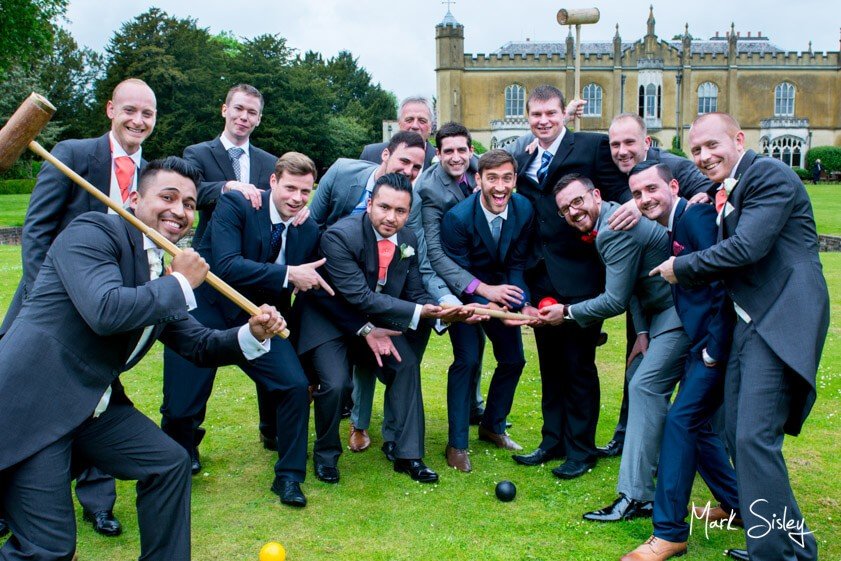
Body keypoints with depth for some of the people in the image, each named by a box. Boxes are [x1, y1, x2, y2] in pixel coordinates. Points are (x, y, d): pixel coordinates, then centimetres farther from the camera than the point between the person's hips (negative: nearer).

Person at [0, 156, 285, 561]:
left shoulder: (160, 275, 12)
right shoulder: (92, 232, -12)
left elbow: (198, 344, 17)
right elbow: (105, 311, -28)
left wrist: (253, 334, -3)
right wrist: (182, 282, -14)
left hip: (94, 405, 9)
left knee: (170, 464, 10)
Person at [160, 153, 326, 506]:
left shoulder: (309, 231, -1)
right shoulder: (235, 205, -15)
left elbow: (311, 288, 7)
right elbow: (227, 266, -28)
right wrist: (287, 274, -31)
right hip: (206, 314, -3)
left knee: (296, 386, -14)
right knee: (181, 409, 1)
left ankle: (288, 476, 6)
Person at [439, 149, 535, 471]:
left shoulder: (524, 210, -14)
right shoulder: (458, 217, -27)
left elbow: (517, 263, -7)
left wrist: (506, 298, -24)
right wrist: (486, 291, -38)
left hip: (500, 290, 5)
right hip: (464, 293, -5)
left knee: (513, 359, 6)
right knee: (467, 360, -16)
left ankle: (492, 426, 28)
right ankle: (457, 444, -4)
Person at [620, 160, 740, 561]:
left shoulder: (697, 216, -15)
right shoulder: (675, 228, 14)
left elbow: (724, 283, -22)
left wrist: (715, 350, -19)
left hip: (717, 343, -10)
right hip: (703, 344, 10)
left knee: (681, 420, -10)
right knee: (696, 424, 16)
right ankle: (737, 504, 34)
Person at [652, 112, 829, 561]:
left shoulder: (771, 175, -9)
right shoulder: (723, 192, 20)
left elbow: (746, 248, -19)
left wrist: (681, 267, -8)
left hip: (780, 321, -10)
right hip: (747, 322, 10)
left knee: (754, 437, -15)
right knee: (737, 433, 12)